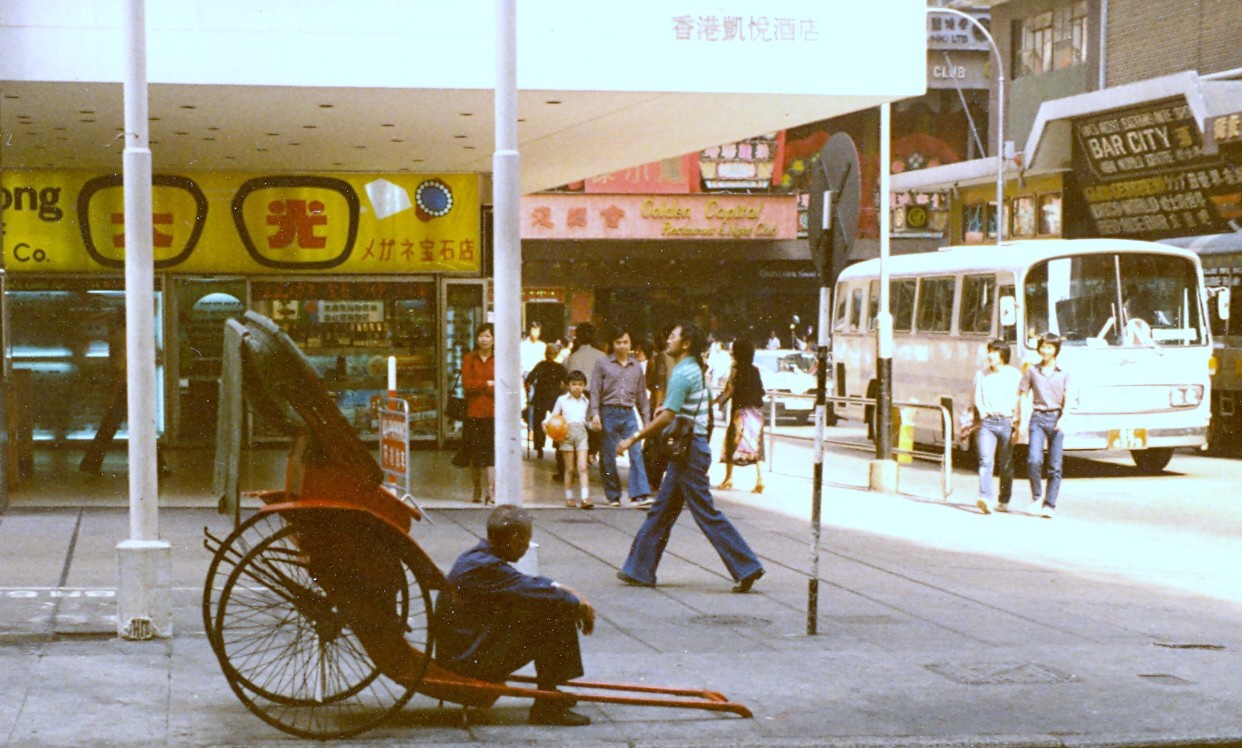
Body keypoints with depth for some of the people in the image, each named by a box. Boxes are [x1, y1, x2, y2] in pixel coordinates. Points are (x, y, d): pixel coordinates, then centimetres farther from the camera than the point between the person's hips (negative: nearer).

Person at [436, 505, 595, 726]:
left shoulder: (478, 557, 9)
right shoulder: (486, 568, -22)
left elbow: (526, 583, 18)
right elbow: (532, 591, -20)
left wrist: (563, 590, 4)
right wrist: (579, 604, -6)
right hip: (471, 663, -10)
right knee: (555, 621, -13)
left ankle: (549, 693, 19)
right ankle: (546, 707, -6)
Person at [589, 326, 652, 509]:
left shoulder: (637, 367, 14)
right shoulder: (603, 364, 6)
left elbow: (642, 395, 18)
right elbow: (595, 391, 2)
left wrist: (646, 420, 15)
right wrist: (595, 414, -9)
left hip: (628, 414, 1)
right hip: (608, 413, -1)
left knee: (636, 453, -13)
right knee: (608, 457, 2)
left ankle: (640, 495, -20)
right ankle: (613, 496, 15)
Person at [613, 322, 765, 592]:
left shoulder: (682, 374, -16)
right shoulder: (696, 371, 15)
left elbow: (667, 417, -20)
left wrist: (633, 438, -16)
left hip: (688, 450, -10)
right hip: (689, 449, 10)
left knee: (707, 513, -7)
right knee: (661, 512, 12)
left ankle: (747, 567, -5)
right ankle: (640, 570, 17)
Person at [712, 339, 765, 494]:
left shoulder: (737, 370, -8)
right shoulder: (754, 371, 8)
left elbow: (728, 391, -12)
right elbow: (761, 391, 12)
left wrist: (716, 402, -4)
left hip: (741, 410, -5)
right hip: (756, 410, 5)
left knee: (733, 443, 5)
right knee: (756, 444, 4)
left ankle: (729, 478, 7)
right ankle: (760, 479, -5)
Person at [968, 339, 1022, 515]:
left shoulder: (1014, 375, 5)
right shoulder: (981, 374, 13)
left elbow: (1019, 402, 3)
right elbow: (975, 400, 19)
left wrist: (1017, 422, -5)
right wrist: (981, 412, 7)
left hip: (1006, 422, -1)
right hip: (986, 422, 1)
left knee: (1006, 465, 6)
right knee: (986, 461, -15)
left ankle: (1004, 501, 17)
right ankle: (985, 498, -26)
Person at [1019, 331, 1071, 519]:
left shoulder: (1063, 374, 7)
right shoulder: (1032, 371, 8)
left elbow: (1068, 399, 2)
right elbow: (1023, 396, 9)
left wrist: (1063, 419, -14)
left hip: (1056, 419, 0)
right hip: (1038, 418, 0)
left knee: (1055, 466, -1)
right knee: (1034, 460, -17)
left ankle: (1049, 505, 4)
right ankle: (1036, 495, 4)